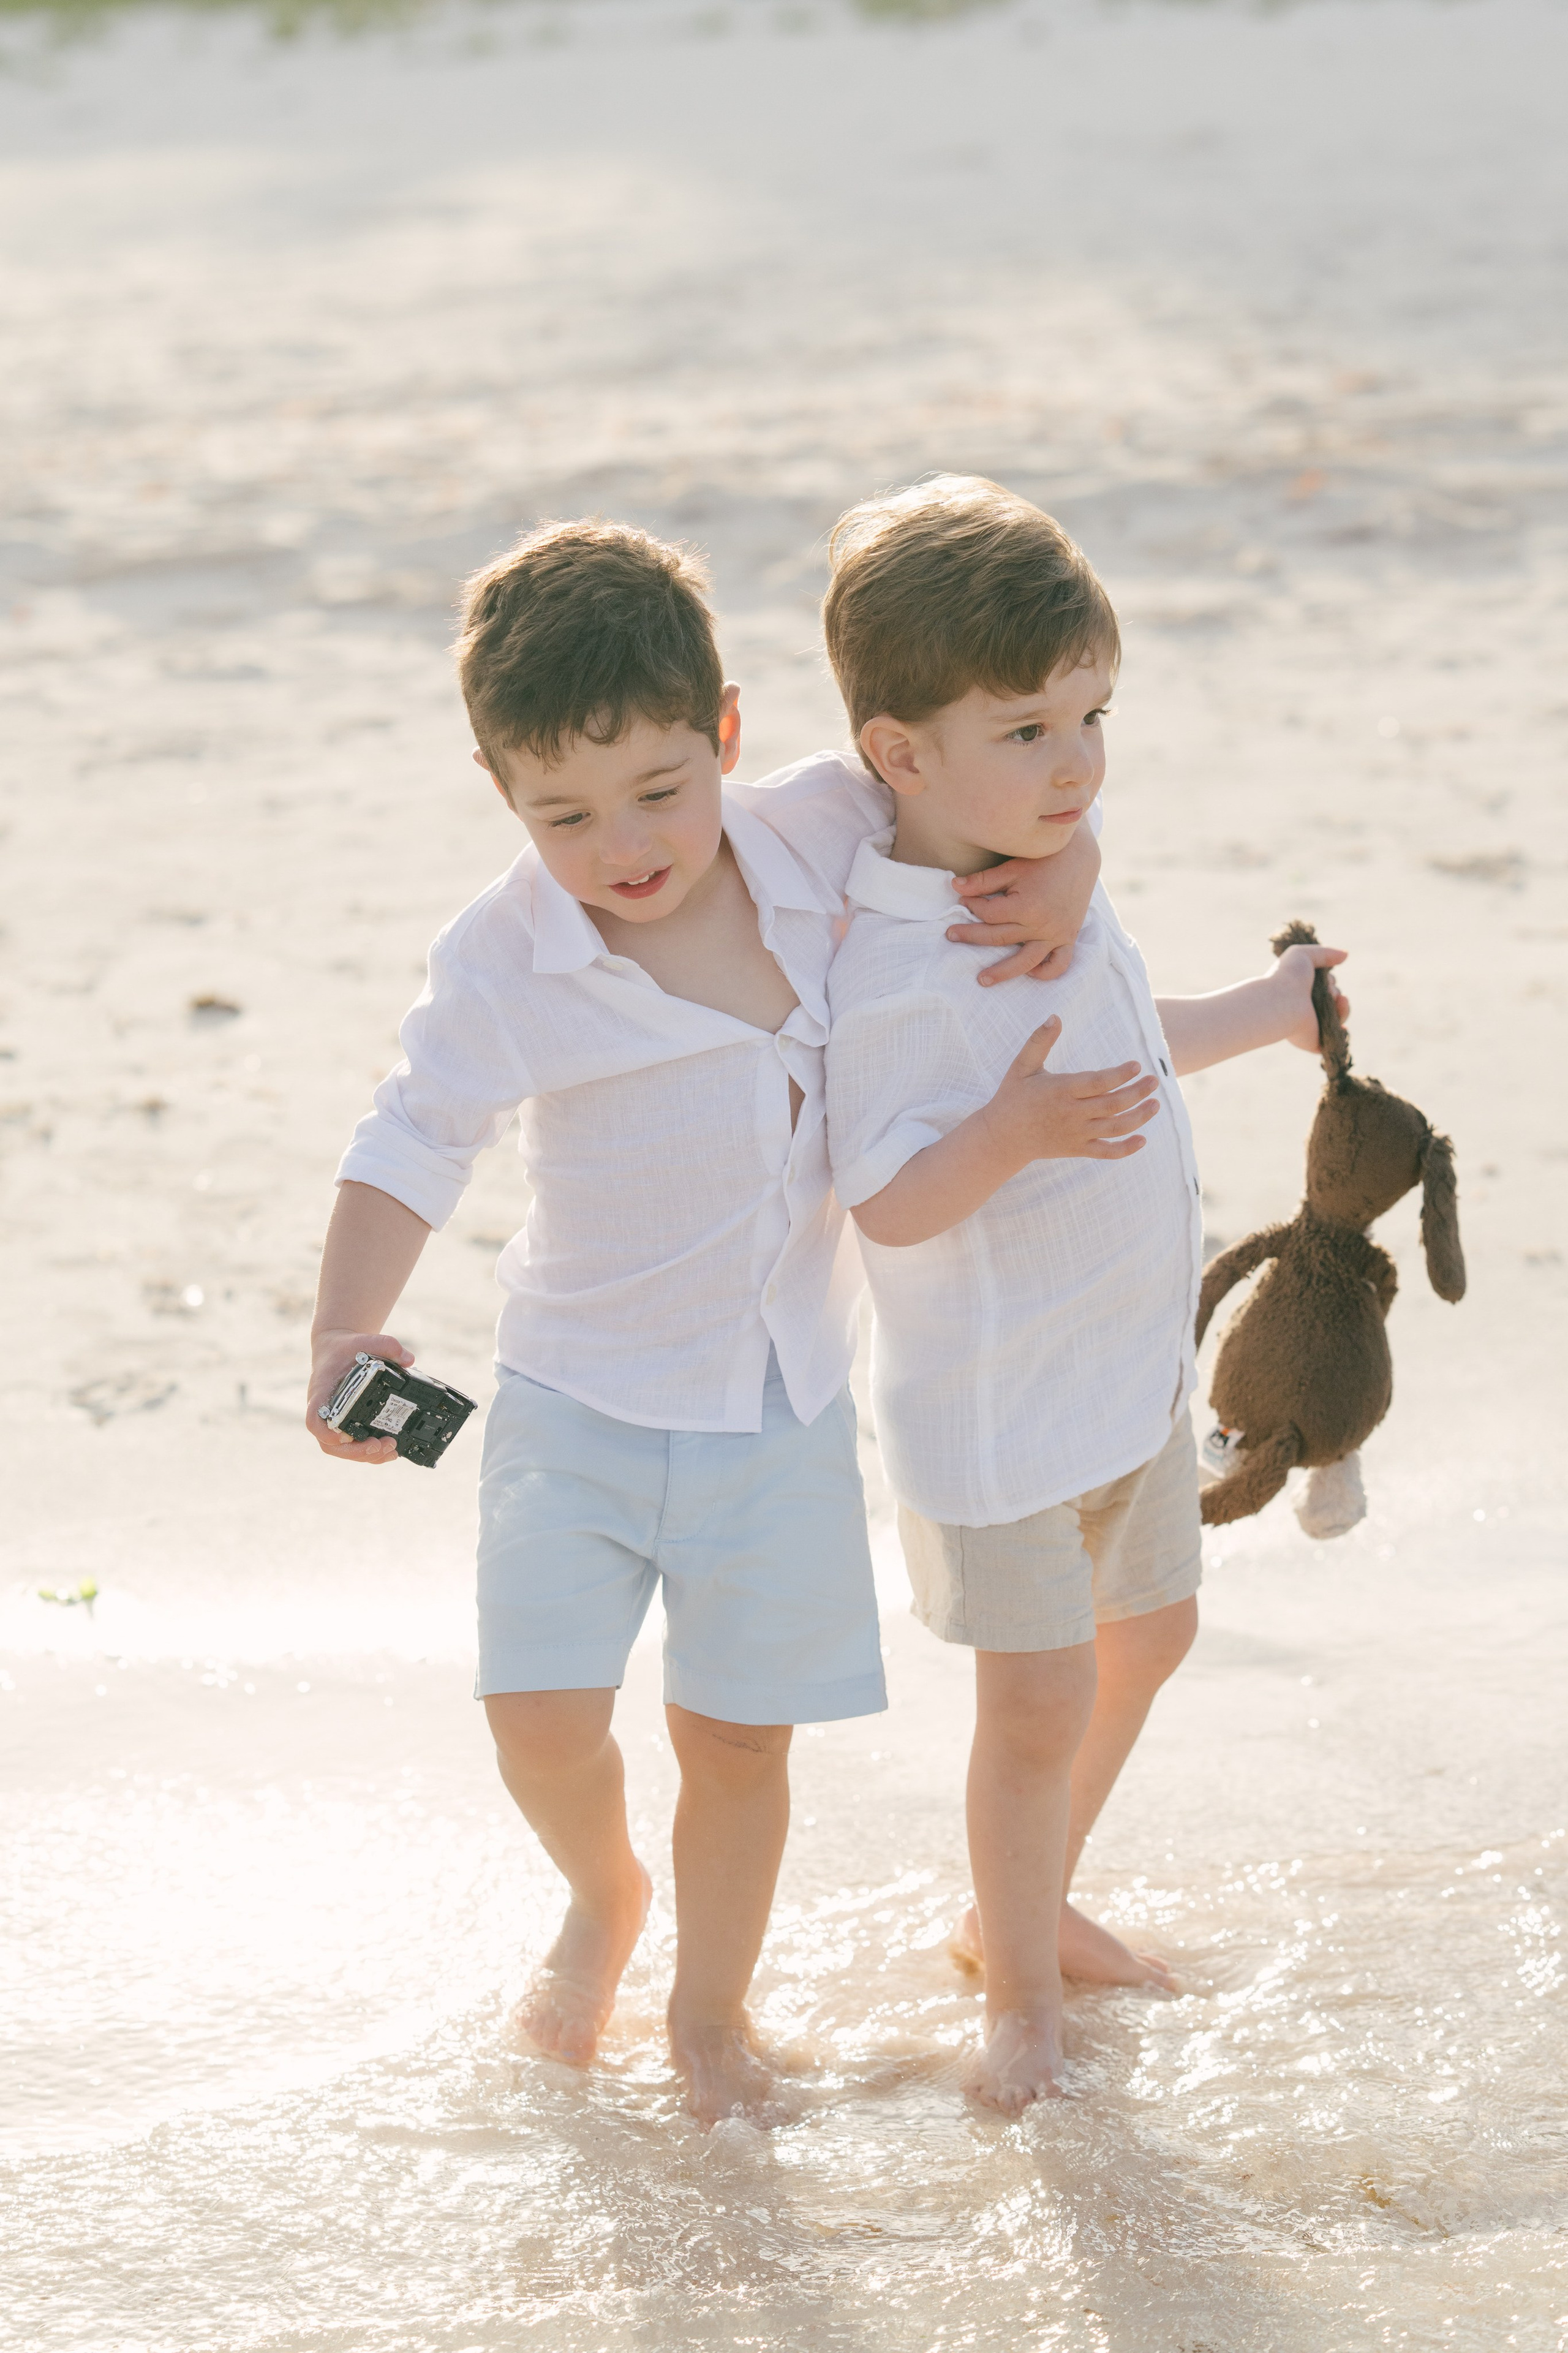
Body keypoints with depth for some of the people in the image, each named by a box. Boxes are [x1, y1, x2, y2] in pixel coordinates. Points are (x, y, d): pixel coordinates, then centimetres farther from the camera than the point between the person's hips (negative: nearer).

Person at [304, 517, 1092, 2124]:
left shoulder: (820, 845, -9)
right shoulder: (506, 963, -18)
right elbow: (409, 1150, -18)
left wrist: (1056, 878, -14)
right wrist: (344, 1332, -32)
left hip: (783, 1403, 2)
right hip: (581, 1402, -2)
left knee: (738, 1735, 10)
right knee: (541, 1715, -8)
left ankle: (710, 2005, 36)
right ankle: (600, 1897, 28)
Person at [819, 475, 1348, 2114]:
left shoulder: (1056, 872, 0)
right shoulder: (894, 975, -28)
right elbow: (890, 1202, -28)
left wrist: (1263, 1012, 28)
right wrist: (1017, 1132, -44)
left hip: (1132, 1359, 9)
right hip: (996, 1401, -9)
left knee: (1147, 1634, 23)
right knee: (1039, 1705, 0)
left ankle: (1023, 1907, 43)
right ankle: (1020, 1996, 23)